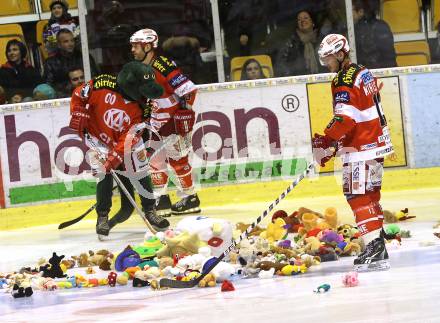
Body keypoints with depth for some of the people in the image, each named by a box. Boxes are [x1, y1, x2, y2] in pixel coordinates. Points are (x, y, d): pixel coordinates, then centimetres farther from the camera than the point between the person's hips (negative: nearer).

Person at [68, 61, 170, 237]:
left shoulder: (139, 108, -17)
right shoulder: (103, 85, -26)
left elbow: (128, 139, -22)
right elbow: (79, 95, -11)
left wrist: (113, 159, -31)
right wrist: (79, 115, -18)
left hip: (125, 143, 3)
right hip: (97, 137, -3)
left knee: (141, 174, 1)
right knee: (105, 176, -14)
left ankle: (150, 211, 20)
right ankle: (102, 217, 3)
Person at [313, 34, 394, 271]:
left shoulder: (344, 81, -16)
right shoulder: (363, 73, 15)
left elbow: (345, 118, -25)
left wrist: (324, 142, -22)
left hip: (361, 147, -10)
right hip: (376, 141, 10)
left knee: (358, 195, -10)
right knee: (370, 194, 15)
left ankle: (374, 245, -16)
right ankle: (378, 247, 18)